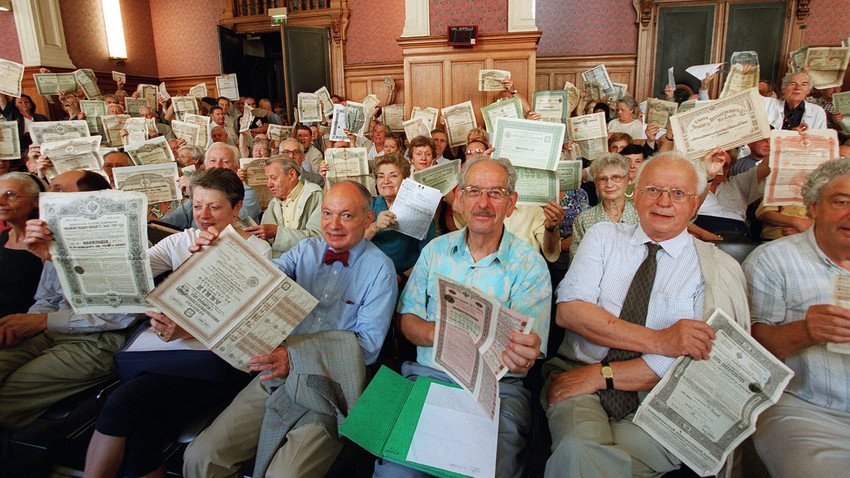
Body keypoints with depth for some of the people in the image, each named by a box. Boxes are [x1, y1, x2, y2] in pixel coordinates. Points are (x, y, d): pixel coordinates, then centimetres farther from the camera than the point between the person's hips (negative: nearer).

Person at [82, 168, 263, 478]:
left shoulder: (257, 251, 2)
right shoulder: (181, 241, 16)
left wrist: (188, 330, -22)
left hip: (220, 357, -4)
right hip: (168, 350, 4)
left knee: (123, 403, -22)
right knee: (140, 438, -20)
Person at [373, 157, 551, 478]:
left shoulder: (530, 265, 1)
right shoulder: (436, 250, 11)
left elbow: (527, 349, -6)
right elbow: (405, 318, 11)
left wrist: (522, 357, -32)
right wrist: (435, 331, -12)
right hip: (427, 376, 2)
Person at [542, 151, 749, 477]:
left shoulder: (719, 268, 4)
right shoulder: (604, 236, 9)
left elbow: (699, 360, -9)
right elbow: (568, 310, -6)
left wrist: (601, 374, -16)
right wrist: (659, 340, -17)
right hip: (577, 379, 1)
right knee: (577, 449, -29)